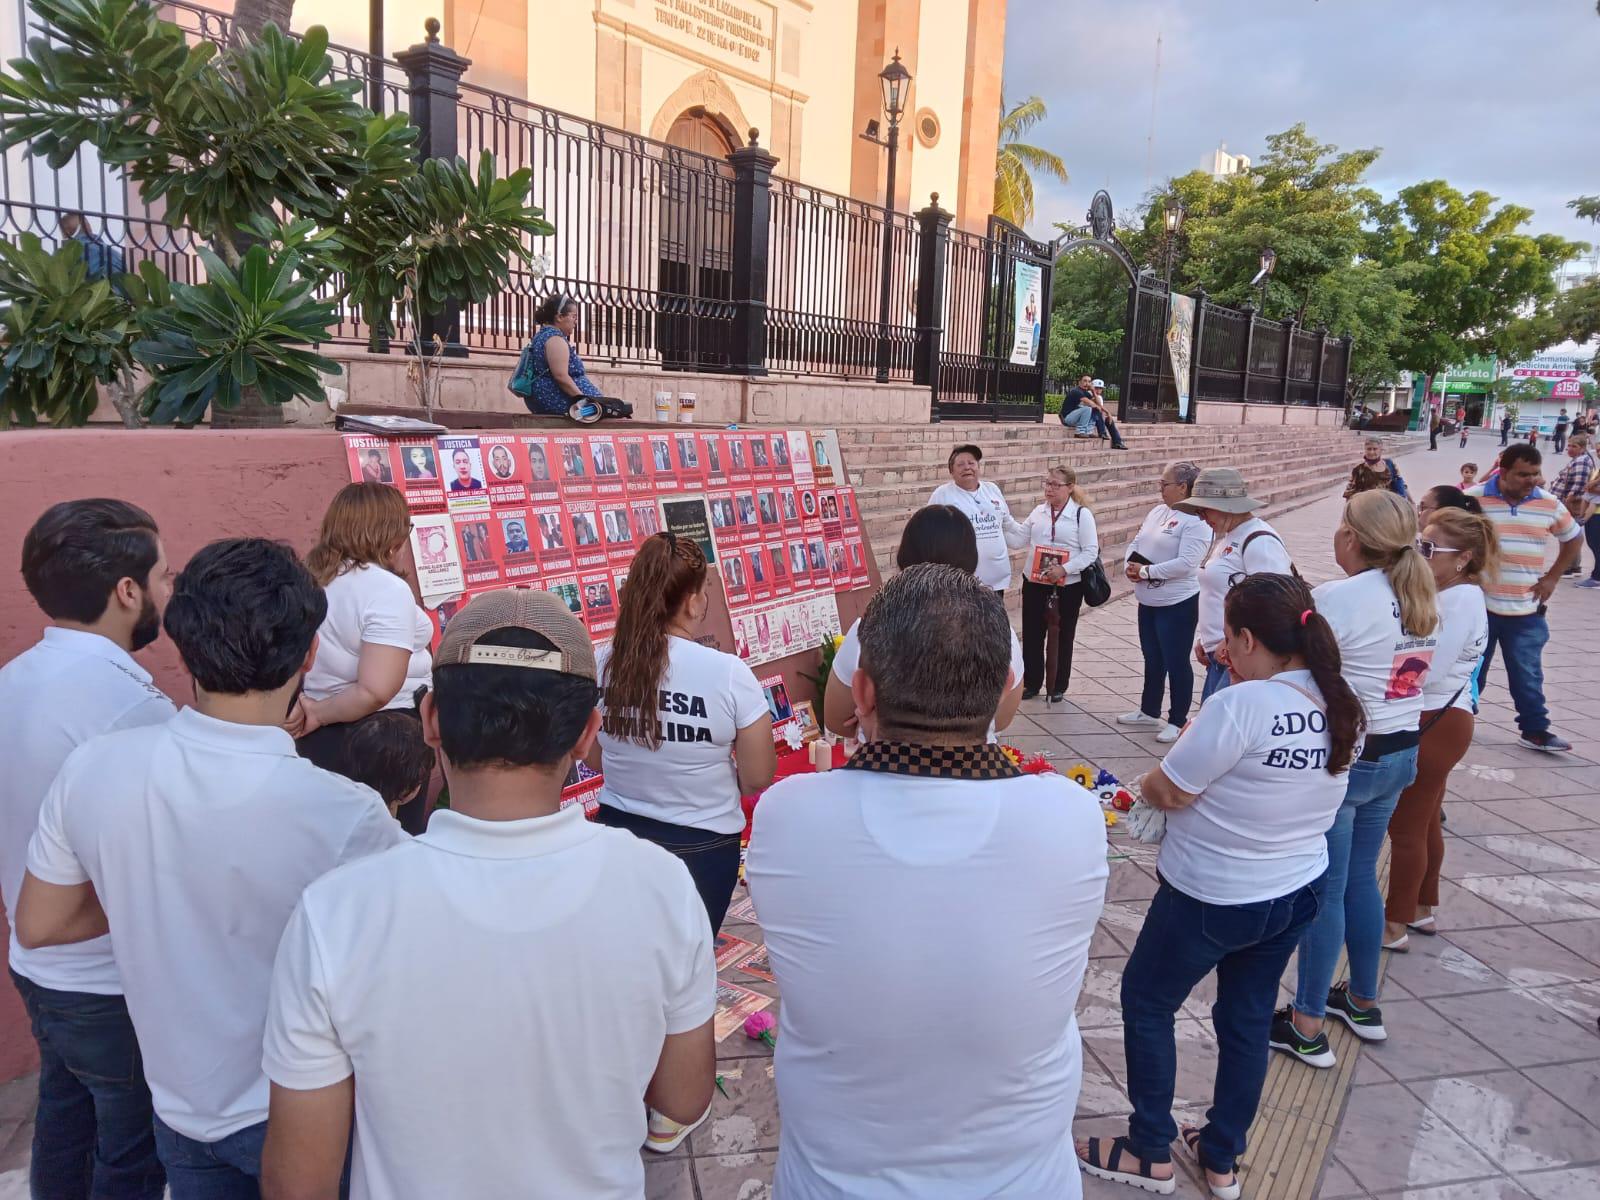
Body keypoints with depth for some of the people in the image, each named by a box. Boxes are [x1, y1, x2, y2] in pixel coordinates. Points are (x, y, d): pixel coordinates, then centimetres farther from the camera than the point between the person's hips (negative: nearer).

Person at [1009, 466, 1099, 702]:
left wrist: (1064, 569, -22)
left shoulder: (1082, 514, -7)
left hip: (1068, 587, -4)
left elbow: (1091, 551, -11)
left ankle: (1058, 687, 21)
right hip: (1034, 583, 4)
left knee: (1062, 637, 8)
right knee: (1031, 634, 9)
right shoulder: (1038, 512, 7)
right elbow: (1018, 539, 8)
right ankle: (1031, 683, 23)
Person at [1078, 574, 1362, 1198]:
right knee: (1248, 1019, 21)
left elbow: (1165, 792, -21)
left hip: (1212, 897, -7)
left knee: (1145, 1003, 14)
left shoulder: (1240, 706, -29)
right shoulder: (1340, 707, -3)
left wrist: (1149, 783, 0)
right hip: (1299, 890, 8)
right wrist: (1203, 748, 4)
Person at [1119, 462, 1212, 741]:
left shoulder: (1196, 520, -18)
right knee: (1152, 659, 21)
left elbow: (1186, 563, -26)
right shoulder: (1157, 511, 8)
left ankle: (1177, 721, 17)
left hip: (1177, 604, -8)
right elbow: (1136, 542, 12)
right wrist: (1129, 566, -8)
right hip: (1148, 601, 9)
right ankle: (1149, 711, 36)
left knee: (1176, 663, 4)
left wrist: (1147, 571, -22)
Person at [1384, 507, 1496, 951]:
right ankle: (1422, 909, 35)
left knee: (1405, 827, 2)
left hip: (1434, 724, -10)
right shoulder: (1450, 595, 8)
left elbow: (1424, 672, -26)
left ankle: (1395, 926, 14)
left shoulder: (1459, 601, -22)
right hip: (1435, 720, 10)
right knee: (1424, 822, 21)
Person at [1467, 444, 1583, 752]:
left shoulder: (1549, 504, -1)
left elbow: (1574, 539, 15)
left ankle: (1535, 731, 19)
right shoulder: (1472, 499, -9)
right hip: (1479, 604, -2)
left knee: (1527, 674, 8)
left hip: (1527, 610, 2)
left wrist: (1552, 577, 7)